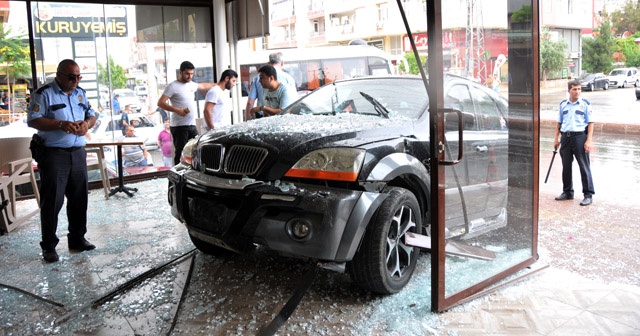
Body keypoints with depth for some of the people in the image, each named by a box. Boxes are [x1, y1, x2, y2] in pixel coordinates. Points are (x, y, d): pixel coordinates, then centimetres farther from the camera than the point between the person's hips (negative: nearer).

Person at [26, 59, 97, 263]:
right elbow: (33, 120, -14)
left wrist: (87, 123, -7)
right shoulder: (44, 94, -7)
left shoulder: (80, 93, 12)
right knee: (52, 201, -2)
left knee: (79, 198, 11)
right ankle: (49, 246, 8)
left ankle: (77, 239, 24)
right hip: (53, 154, -6)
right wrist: (61, 124, -26)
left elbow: (91, 115, 17)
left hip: (77, 152, 6)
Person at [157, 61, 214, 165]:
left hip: (192, 125, 7)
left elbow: (203, 86, 37)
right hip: (179, 126, -7)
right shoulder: (173, 86, -7)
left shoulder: (191, 84, 16)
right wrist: (176, 110, -22)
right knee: (180, 153, -7)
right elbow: (160, 103, -12)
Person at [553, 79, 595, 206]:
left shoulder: (585, 104, 0)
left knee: (584, 166, -2)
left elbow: (590, 123, -3)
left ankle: (588, 194, 5)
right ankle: (567, 192, 23)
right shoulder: (563, 104, 11)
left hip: (580, 136, -4)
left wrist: (588, 140, -10)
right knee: (566, 166, 10)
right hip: (566, 137, 4)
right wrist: (556, 138, 10)